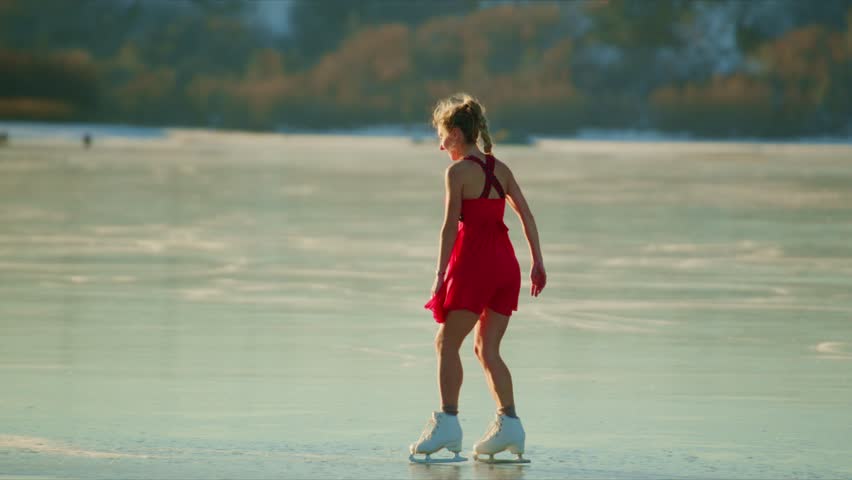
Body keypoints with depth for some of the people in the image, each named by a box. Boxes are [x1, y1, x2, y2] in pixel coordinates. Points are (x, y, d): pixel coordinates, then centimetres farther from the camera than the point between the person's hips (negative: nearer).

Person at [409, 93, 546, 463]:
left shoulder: (458, 171, -6)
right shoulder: (501, 169, 13)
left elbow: (450, 226, -11)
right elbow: (526, 214, 10)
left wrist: (440, 274, -11)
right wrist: (538, 263, 12)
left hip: (474, 261, -7)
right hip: (506, 262, 7)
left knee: (447, 342, -1)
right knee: (488, 348, 11)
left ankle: (447, 423, -9)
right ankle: (508, 423, 1)